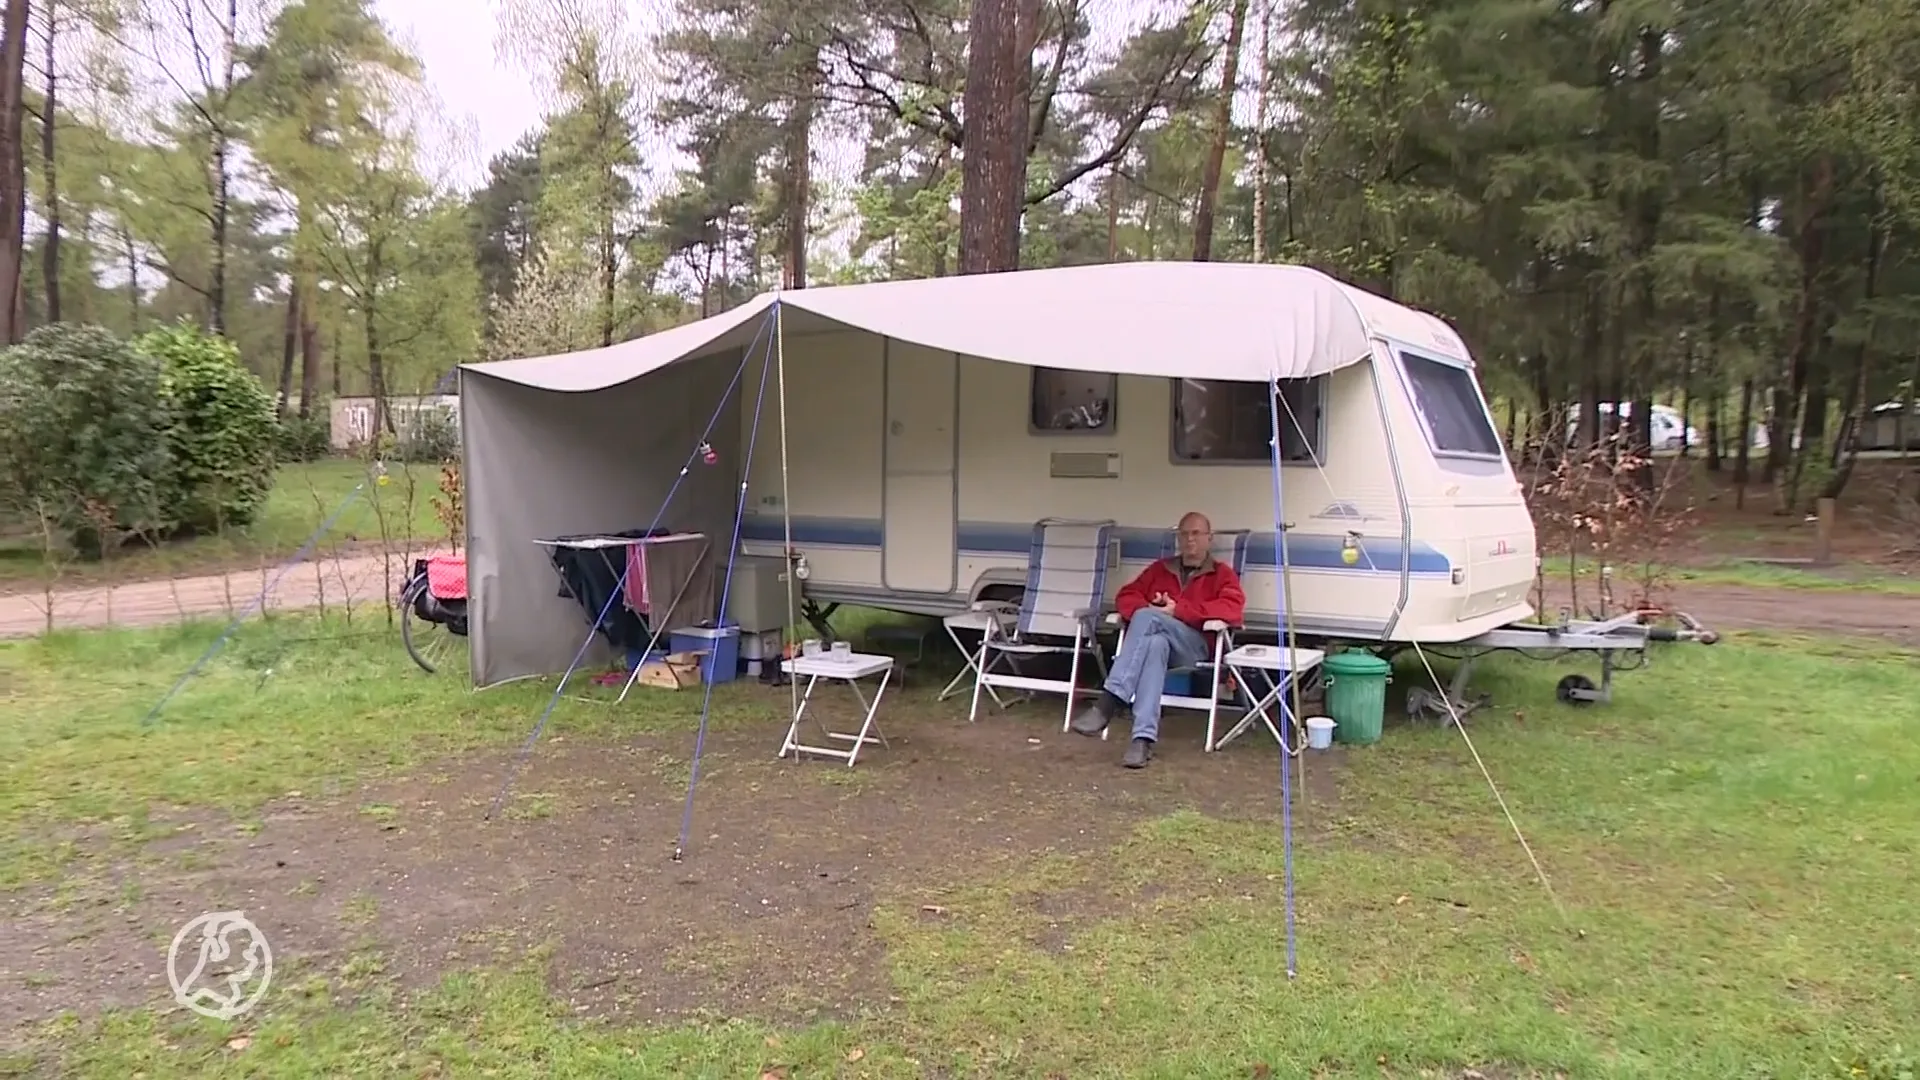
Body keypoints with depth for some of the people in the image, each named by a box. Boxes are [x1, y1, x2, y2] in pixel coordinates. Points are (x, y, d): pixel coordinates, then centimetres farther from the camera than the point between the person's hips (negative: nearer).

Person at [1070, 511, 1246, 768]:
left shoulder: (1222, 573, 14)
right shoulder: (1160, 568, 26)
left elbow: (1233, 609, -6)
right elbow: (1127, 595, 18)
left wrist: (1178, 609, -14)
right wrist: (1146, 609, -7)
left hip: (1196, 646, -3)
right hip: (1154, 639, 3)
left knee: (1147, 618, -33)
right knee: (1155, 644, -38)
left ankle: (1109, 701, -42)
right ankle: (1144, 738, -49)